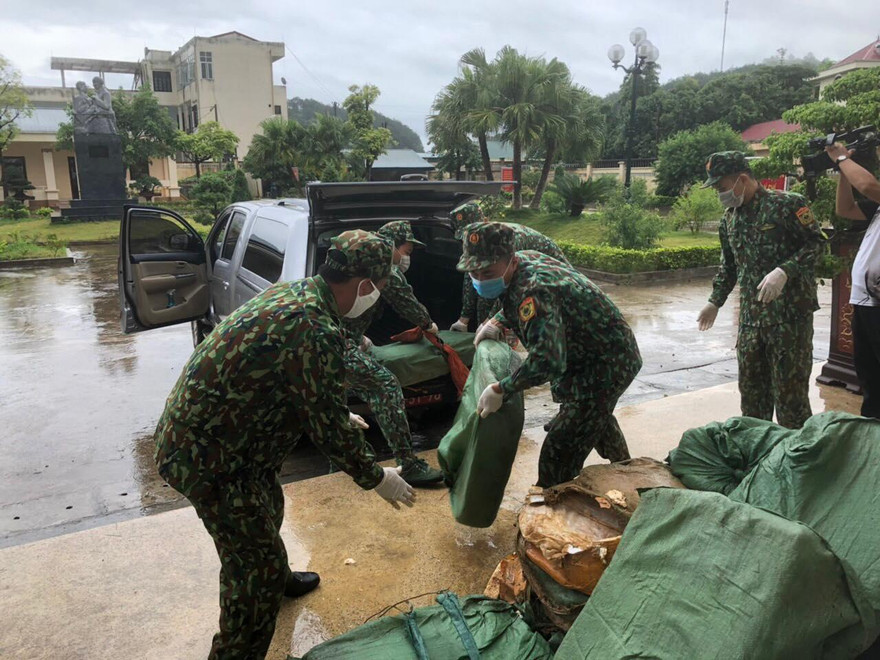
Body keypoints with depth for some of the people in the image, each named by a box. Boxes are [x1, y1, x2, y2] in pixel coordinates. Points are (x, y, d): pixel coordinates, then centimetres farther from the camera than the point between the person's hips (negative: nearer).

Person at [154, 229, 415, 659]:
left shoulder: (291, 293, 3)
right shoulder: (316, 331, -29)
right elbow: (328, 428, -20)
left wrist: (338, 416, 29)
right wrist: (376, 478, -4)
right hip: (209, 458, -10)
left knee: (268, 509, 31)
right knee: (257, 571, 2)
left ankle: (277, 577, 58)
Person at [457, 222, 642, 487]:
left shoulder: (534, 291, -38)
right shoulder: (525, 259, -7)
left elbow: (546, 361, -48)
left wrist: (501, 389, -35)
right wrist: (498, 321, 1)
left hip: (605, 368, -11)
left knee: (558, 456, -15)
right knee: (597, 417, 37)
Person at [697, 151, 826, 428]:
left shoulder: (788, 204, -9)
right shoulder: (729, 218, 11)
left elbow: (816, 242, -10)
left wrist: (784, 271, -25)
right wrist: (715, 301, 18)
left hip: (790, 313, -6)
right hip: (750, 317, 6)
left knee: (789, 388, -1)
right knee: (751, 387, 13)